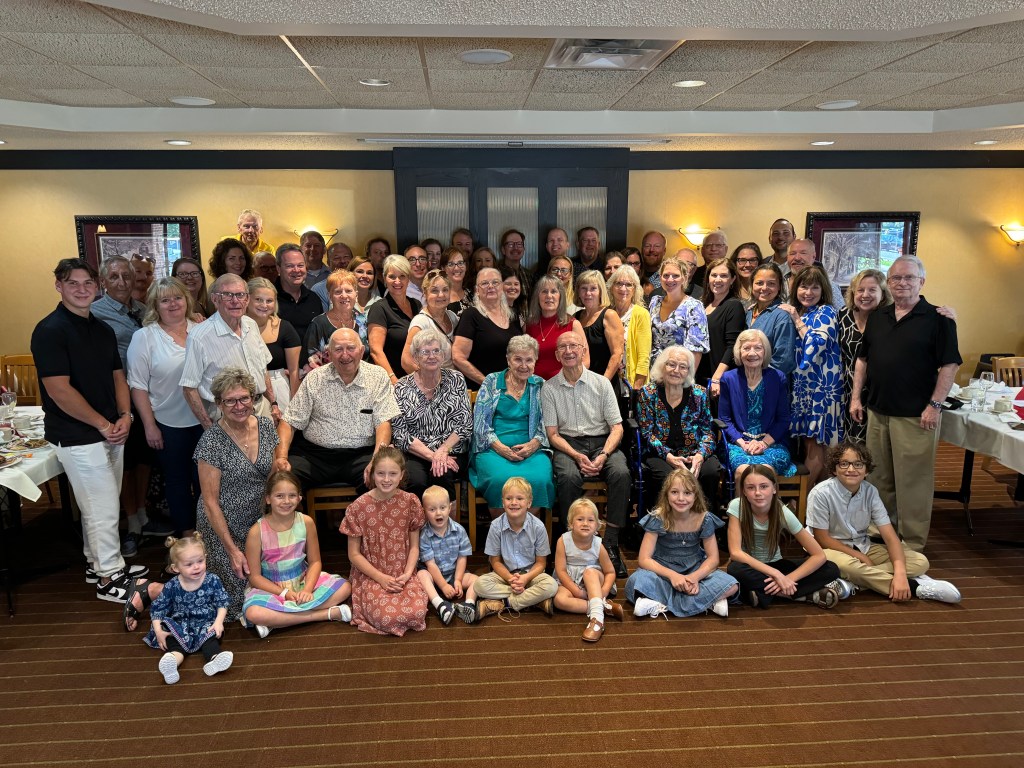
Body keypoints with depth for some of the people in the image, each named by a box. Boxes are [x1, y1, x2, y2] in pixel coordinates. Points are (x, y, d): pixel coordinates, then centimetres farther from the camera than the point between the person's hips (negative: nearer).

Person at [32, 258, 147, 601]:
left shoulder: (103, 329, 10)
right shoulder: (50, 330, -14)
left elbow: (118, 376, 15)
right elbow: (59, 391, -19)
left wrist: (124, 416, -2)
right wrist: (103, 424, -14)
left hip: (111, 432, 8)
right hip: (78, 438, -8)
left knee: (100, 505, 19)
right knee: (104, 509, -1)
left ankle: (96, 561, 35)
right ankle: (110, 577, 13)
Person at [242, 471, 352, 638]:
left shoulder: (306, 522, -8)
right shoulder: (257, 531, -15)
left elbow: (315, 561, -1)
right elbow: (255, 576, -10)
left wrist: (307, 589, -19)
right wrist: (284, 593, -21)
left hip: (303, 581, 3)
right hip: (271, 587, -3)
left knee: (344, 587, -19)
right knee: (252, 612, -35)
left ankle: (276, 621, -21)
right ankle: (328, 614, -26)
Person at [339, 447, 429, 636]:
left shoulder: (411, 502, -3)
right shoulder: (358, 507, -9)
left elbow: (414, 546, 4)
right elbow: (354, 554, -4)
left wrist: (407, 574, -12)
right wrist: (381, 578, -12)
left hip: (403, 575, 2)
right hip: (371, 576, -1)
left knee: (417, 613, -25)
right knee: (386, 618, -27)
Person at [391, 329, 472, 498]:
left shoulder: (456, 380, 7)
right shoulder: (401, 388, 4)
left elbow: (466, 424, 1)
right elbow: (400, 434, -2)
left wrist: (442, 450, -12)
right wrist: (432, 455, -13)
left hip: (450, 451, 1)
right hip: (413, 455, 0)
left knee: (441, 476, -31)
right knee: (417, 481, -31)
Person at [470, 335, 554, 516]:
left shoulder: (540, 385, 15)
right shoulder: (491, 381, 10)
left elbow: (545, 423, 9)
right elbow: (479, 421, 3)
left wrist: (534, 444, -11)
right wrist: (499, 447, -11)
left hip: (530, 449, 1)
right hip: (493, 449, -1)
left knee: (539, 479, -31)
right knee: (502, 478, -34)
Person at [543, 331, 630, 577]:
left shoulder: (601, 383, 6)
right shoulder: (549, 388, 4)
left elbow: (617, 427, 3)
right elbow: (552, 434, 1)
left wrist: (604, 455, -16)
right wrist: (577, 456, -16)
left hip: (602, 442, 1)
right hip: (568, 444, -1)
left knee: (621, 473, -30)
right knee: (568, 477, -34)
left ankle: (610, 543, -21)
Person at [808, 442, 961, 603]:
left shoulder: (870, 491, -6)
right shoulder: (821, 493, -19)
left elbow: (890, 536, -10)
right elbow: (822, 538, -14)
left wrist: (900, 573, -27)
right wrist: (860, 558, -16)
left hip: (864, 548, 5)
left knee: (920, 562, -12)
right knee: (845, 564, -41)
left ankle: (853, 581, -27)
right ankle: (915, 586, -25)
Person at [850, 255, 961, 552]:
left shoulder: (938, 319, -5)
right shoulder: (877, 318, 12)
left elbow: (949, 365, -8)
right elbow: (862, 359, 15)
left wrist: (935, 405, -14)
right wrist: (856, 397, 8)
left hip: (916, 415, -5)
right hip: (877, 410, 6)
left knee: (913, 480, -1)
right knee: (879, 476, 14)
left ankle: (913, 542, 11)